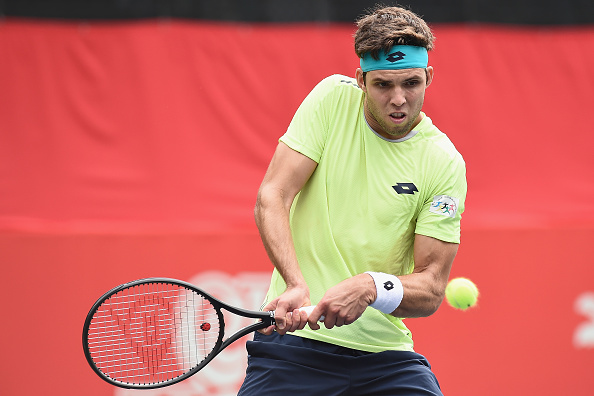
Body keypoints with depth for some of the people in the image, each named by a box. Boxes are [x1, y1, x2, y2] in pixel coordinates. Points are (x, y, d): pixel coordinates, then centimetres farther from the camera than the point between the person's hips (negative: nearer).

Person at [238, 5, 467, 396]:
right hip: (295, 337, 0)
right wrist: (297, 284, -23)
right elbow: (271, 198, -7)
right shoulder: (334, 97, -2)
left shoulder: (445, 163, -4)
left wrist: (371, 288, -26)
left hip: (384, 352, 1)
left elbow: (430, 290, -5)